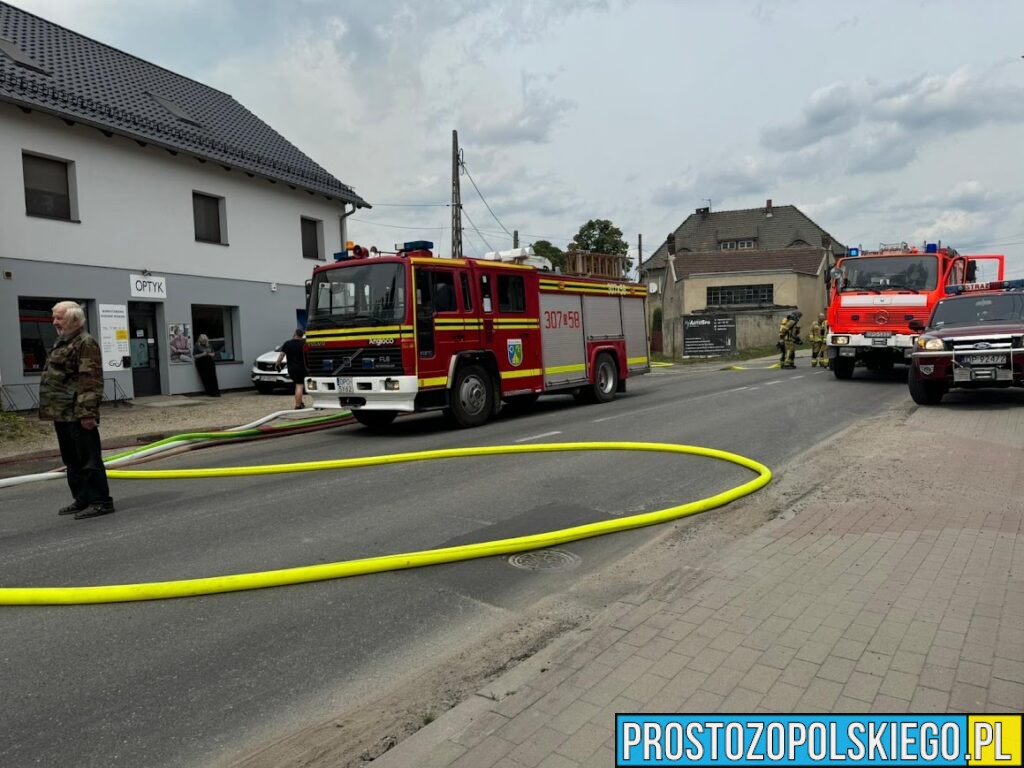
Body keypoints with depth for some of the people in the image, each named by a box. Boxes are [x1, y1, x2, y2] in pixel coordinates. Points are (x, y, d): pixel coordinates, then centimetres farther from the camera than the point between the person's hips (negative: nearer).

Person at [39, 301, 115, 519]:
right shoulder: (61, 343, 19)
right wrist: (51, 410, 22)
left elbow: (91, 381, -19)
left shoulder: (86, 343, -12)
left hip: (78, 415, -10)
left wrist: (87, 412, -24)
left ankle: (100, 502, -1)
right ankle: (82, 500, 25)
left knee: (88, 459, -6)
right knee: (72, 460, 16)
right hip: (62, 413, 10)